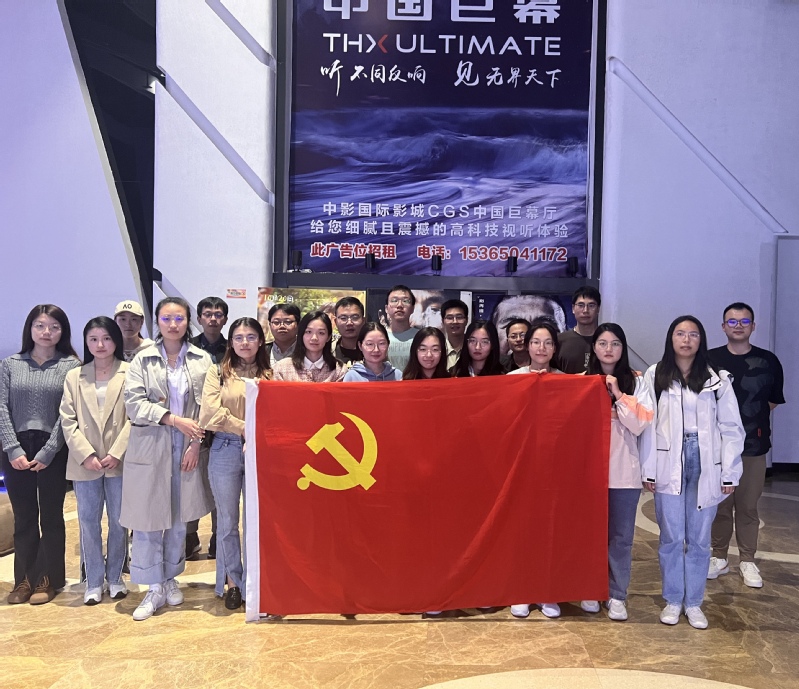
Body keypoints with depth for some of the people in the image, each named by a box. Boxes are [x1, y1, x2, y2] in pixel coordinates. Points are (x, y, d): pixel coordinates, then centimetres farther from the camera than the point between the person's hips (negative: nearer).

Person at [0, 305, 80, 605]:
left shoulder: (71, 366, -1)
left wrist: (47, 452, -12)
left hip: (53, 451, -2)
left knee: (51, 516, 6)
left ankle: (49, 580, 17)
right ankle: (24, 579, 20)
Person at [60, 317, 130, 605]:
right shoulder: (74, 377, 7)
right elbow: (68, 421, 2)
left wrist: (116, 453, -13)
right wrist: (85, 455, -10)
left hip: (120, 461, -2)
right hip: (84, 462, 2)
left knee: (118, 521, 8)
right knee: (89, 522, 8)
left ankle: (115, 577, 24)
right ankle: (94, 581, 19)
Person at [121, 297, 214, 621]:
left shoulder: (202, 360, 4)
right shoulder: (142, 360, 2)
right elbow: (134, 403, -6)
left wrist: (197, 442, -7)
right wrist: (174, 419, -16)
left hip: (189, 449, 1)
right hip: (150, 448, -1)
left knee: (179, 518, 10)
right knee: (149, 519, 0)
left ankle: (171, 579, 27)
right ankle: (155, 588, 12)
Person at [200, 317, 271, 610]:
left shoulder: (270, 375, 8)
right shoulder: (218, 373, 6)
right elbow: (211, 412, -6)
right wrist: (246, 429, -10)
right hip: (225, 450, 0)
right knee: (227, 520, 8)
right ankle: (232, 581, 23)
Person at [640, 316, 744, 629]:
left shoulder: (717, 379, 3)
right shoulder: (655, 376, 0)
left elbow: (731, 428, 3)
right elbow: (648, 425, 0)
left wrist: (729, 473, -1)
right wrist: (648, 470, -3)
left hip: (705, 465, 1)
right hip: (668, 466, -1)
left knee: (699, 539, 8)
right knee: (671, 537, 6)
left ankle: (694, 602, 22)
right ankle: (673, 600, 21)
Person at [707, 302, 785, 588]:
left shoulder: (768, 361, 2)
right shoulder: (710, 359, 0)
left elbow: (774, 401, 12)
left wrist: (754, 418, 6)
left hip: (753, 446, 0)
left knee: (748, 506, 7)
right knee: (719, 505, 7)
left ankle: (747, 561, 20)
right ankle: (719, 557, 21)